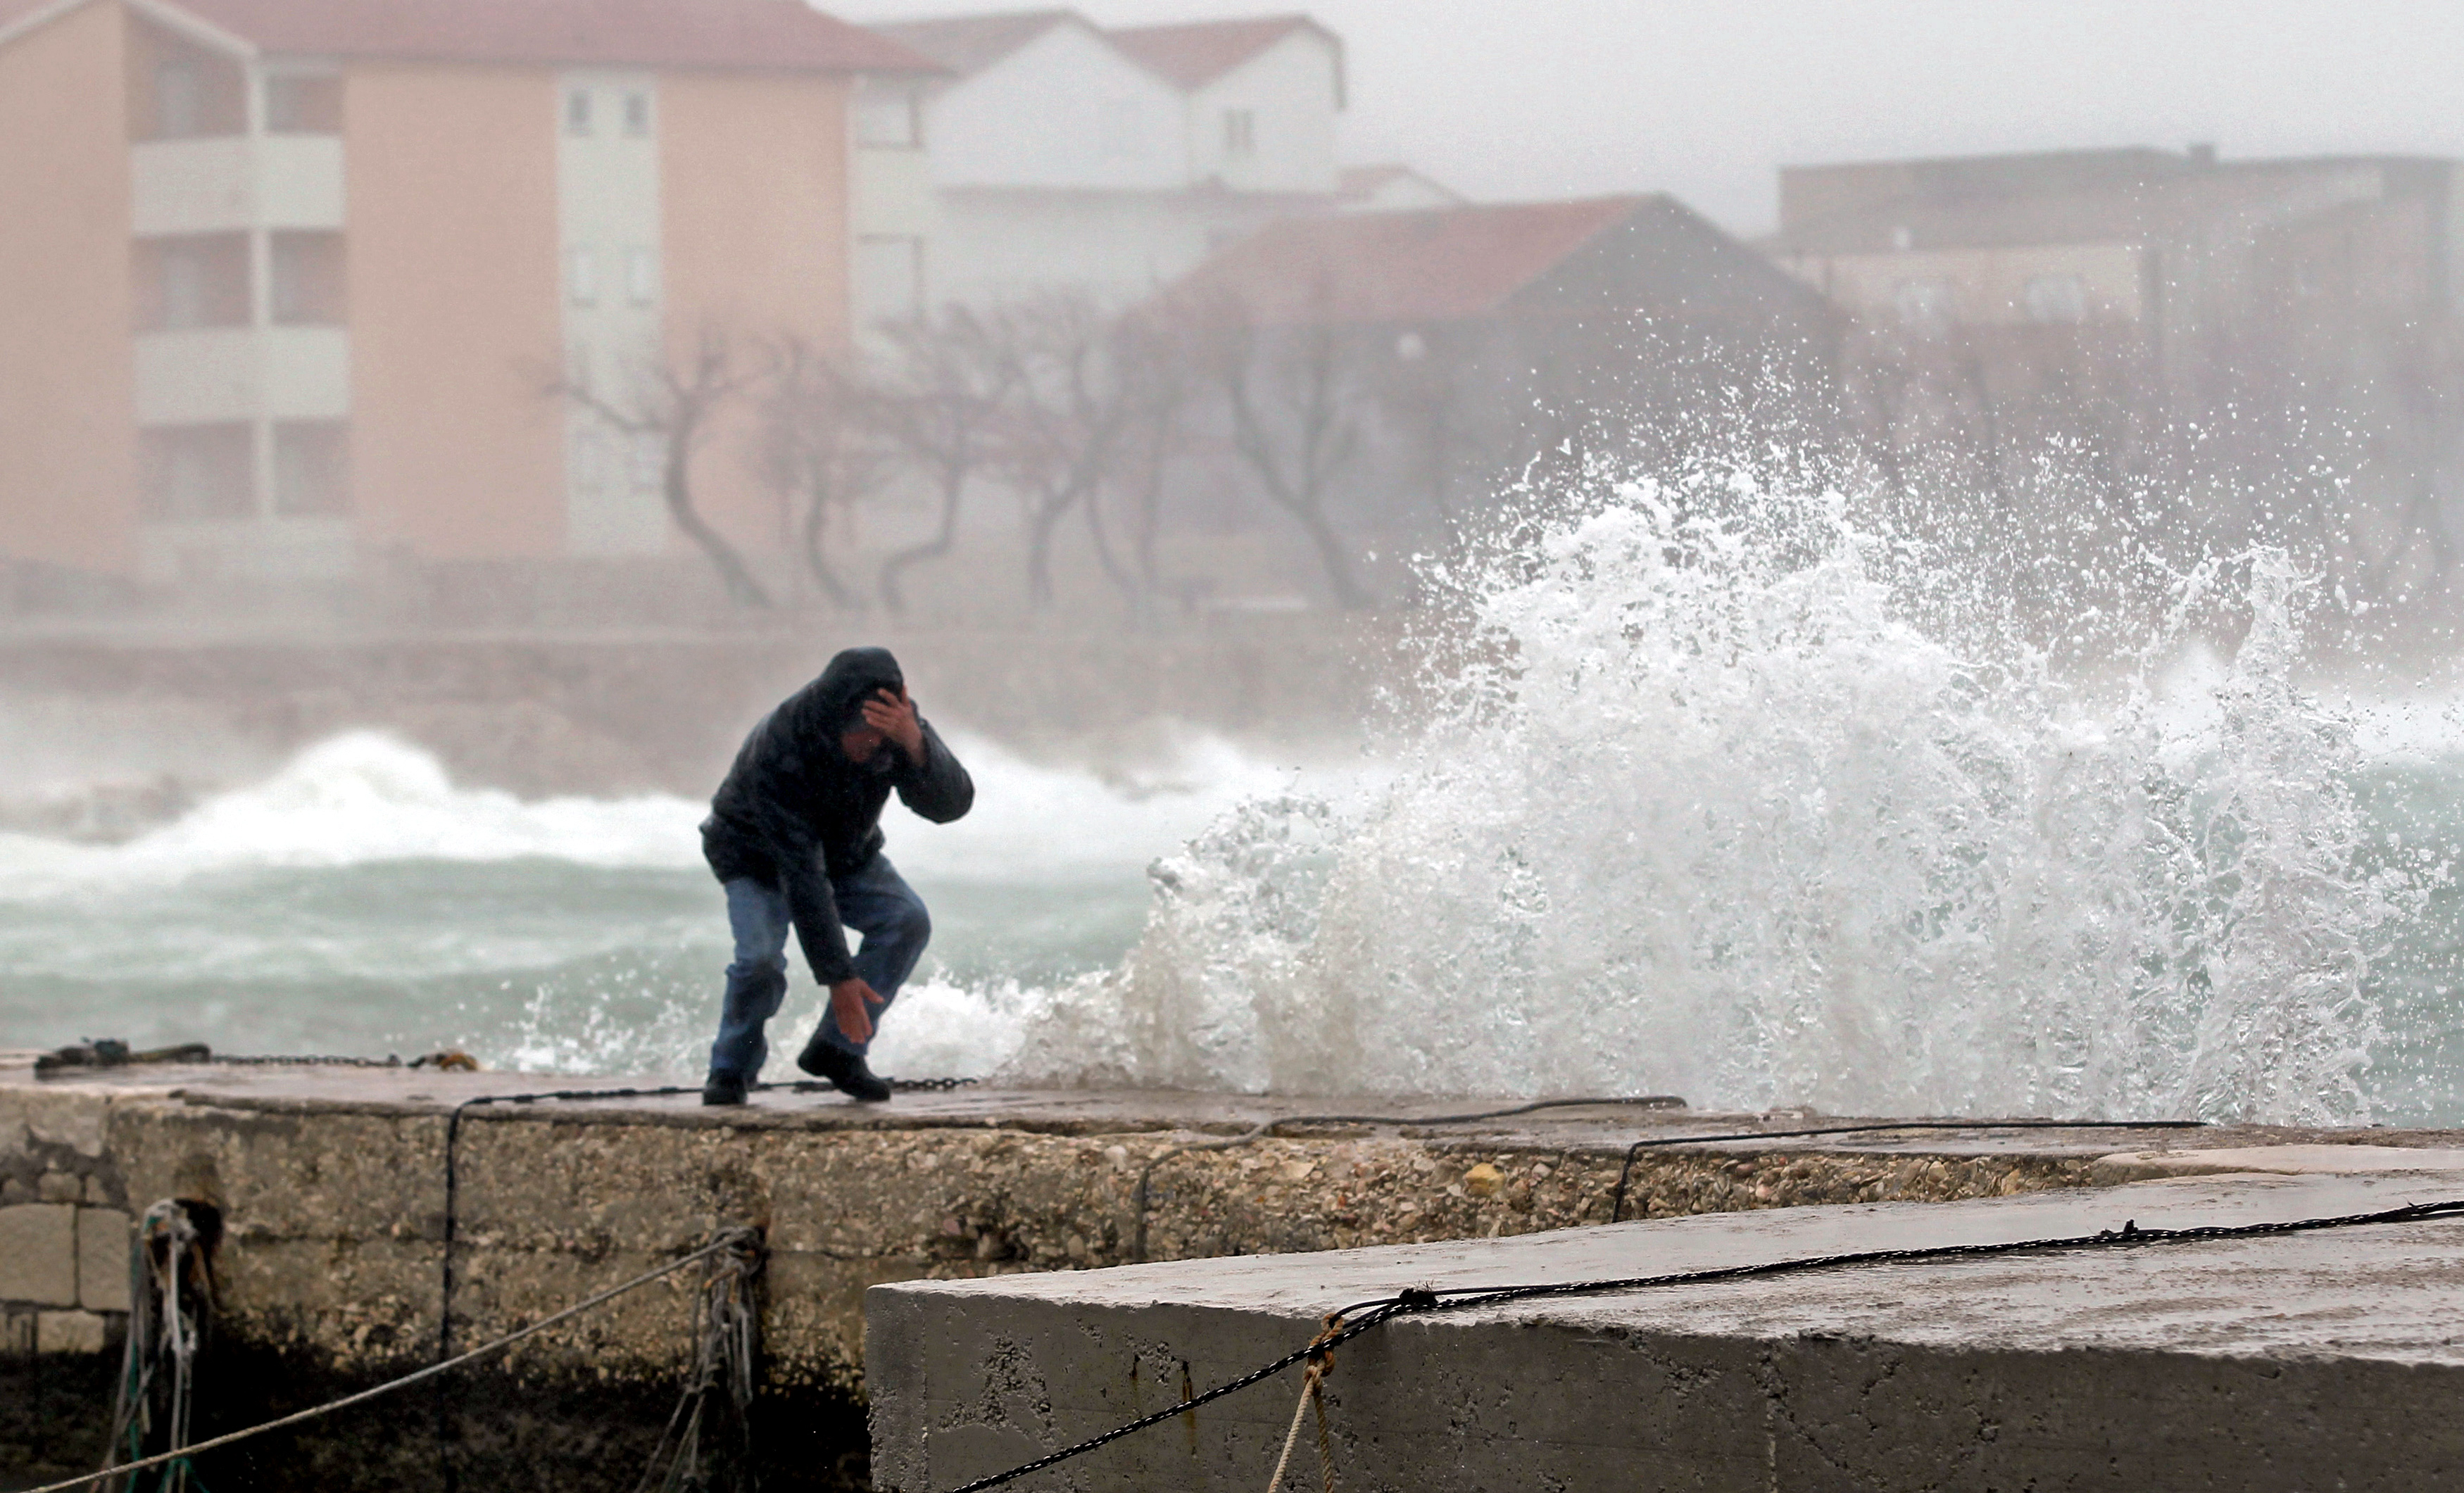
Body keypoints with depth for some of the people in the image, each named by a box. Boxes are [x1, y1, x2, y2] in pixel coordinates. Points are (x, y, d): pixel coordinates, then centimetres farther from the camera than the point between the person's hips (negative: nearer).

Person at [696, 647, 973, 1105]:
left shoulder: (895, 722, -26)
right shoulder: (777, 752, -39)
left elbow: (950, 804, -35)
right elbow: (801, 876, -37)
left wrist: (914, 743, -55)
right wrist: (837, 976, -37)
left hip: (847, 852, 4)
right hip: (756, 856, -4)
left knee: (907, 919, -21)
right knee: (760, 958, -29)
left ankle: (838, 1050, -6)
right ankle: (731, 1068, -1)